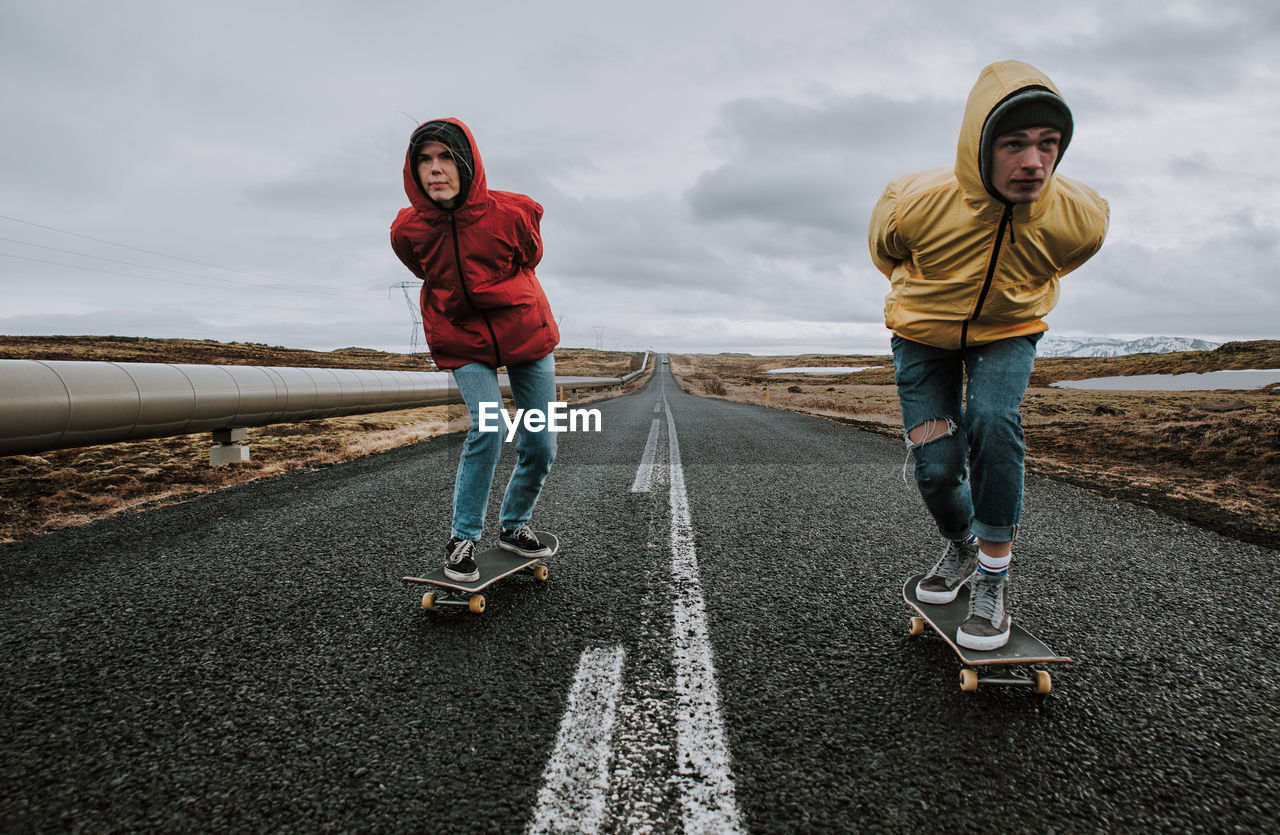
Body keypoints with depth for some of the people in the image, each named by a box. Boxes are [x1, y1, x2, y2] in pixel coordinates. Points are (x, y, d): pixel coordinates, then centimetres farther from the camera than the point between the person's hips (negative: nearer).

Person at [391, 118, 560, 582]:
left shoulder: (513, 213, -19)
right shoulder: (407, 231, -13)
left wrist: (494, 294, 5)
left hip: (526, 334, 1)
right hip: (464, 343, -1)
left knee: (540, 447, 3)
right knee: (486, 427, -22)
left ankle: (514, 526, 26)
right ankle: (463, 537, -5)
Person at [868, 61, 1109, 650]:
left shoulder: (1079, 219, -25)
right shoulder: (916, 204, -31)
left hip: (1007, 333, 1)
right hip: (923, 331, 0)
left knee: (992, 418, -28)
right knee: (935, 465, -9)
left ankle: (994, 572, -11)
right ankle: (961, 546, 26)